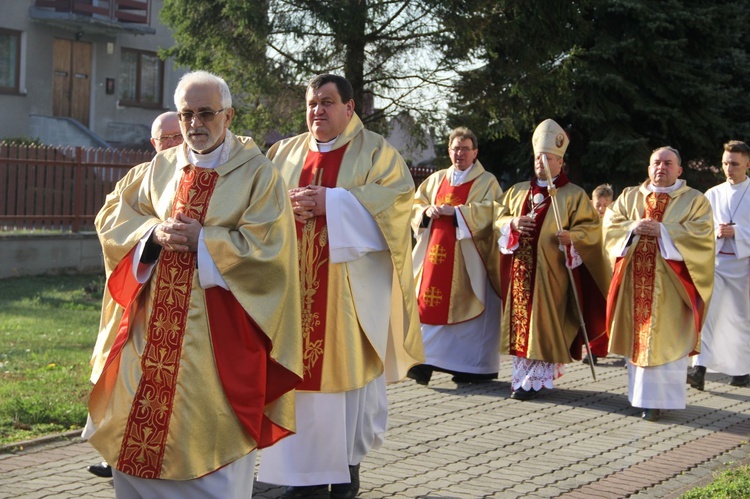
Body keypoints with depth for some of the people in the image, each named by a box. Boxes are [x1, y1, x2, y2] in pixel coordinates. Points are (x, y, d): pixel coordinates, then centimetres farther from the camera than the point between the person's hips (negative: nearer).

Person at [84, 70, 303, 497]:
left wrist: (201, 239, -15)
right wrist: (154, 233, -9)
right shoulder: (161, 168, 11)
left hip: (218, 330, -4)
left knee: (211, 439, 0)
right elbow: (112, 224, 10)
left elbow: (267, 246, -12)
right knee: (136, 432, 8)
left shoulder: (257, 173, -3)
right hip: (153, 325, 5)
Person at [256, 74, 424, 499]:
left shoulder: (374, 151, 3)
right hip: (296, 282, 4)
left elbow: (399, 195, -12)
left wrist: (331, 201, -18)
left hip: (351, 285, -3)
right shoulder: (285, 152, 15)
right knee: (299, 369, 3)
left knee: (349, 367, 1)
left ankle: (350, 463, 13)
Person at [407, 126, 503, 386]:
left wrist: (455, 211, -18)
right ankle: (427, 361, -2)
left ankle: (476, 366, 5)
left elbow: (491, 210, -11)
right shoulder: (436, 179, 18)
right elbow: (415, 204, 17)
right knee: (432, 305, -3)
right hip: (436, 253, 4)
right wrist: (427, 211, -6)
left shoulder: (487, 182, 4)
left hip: (467, 257, -4)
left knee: (466, 307, -4)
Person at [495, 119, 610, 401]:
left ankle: (539, 379, 0)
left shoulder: (573, 195, 2)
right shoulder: (518, 191, 17)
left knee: (545, 323, -5)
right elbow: (499, 219, 17)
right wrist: (513, 224, -5)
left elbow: (591, 228, -4)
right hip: (520, 270, 5)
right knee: (520, 320, 6)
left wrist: (572, 236, -23)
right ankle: (522, 376, 13)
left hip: (551, 271, -5)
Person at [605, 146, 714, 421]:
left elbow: (701, 234, -9)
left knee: (664, 340, -6)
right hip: (634, 280, 4)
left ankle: (657, 399, -3)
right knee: (636, 336, 5)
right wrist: (633, 228, -12)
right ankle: (640, 393, 15)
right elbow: (610, 224, 7)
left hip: (669, 284, -3)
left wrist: (662, 231, -17)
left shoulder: (695, 201, 5)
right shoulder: (629, 196, 16)